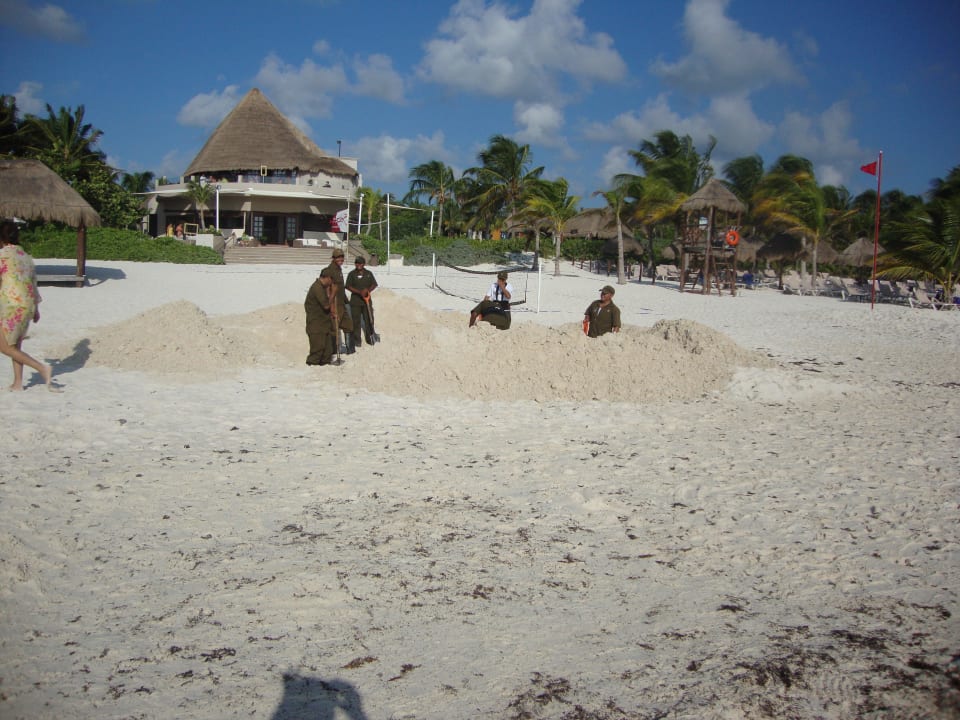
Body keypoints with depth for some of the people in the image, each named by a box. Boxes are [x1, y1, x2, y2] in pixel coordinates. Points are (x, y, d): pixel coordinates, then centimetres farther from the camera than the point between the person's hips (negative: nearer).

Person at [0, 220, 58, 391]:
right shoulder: (26, 257, 12)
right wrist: (36, 309, 25)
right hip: (28, 305, 8)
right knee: (15, 345, 17)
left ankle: (42, 368, -11)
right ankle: (18, 383, 18)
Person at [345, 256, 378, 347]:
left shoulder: (369, 274, 8)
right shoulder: (352, 274, 0)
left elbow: (374, 285, 6)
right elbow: (348, 286, -7)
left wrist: (368, 290, -15)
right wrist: (359, 292, -19)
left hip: (367, 300, 2)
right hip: (355, 301, -2)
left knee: (369, 320, 5)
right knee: (356, 321, 1)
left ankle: (370, 339, 16)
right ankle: (356, 341, 7)